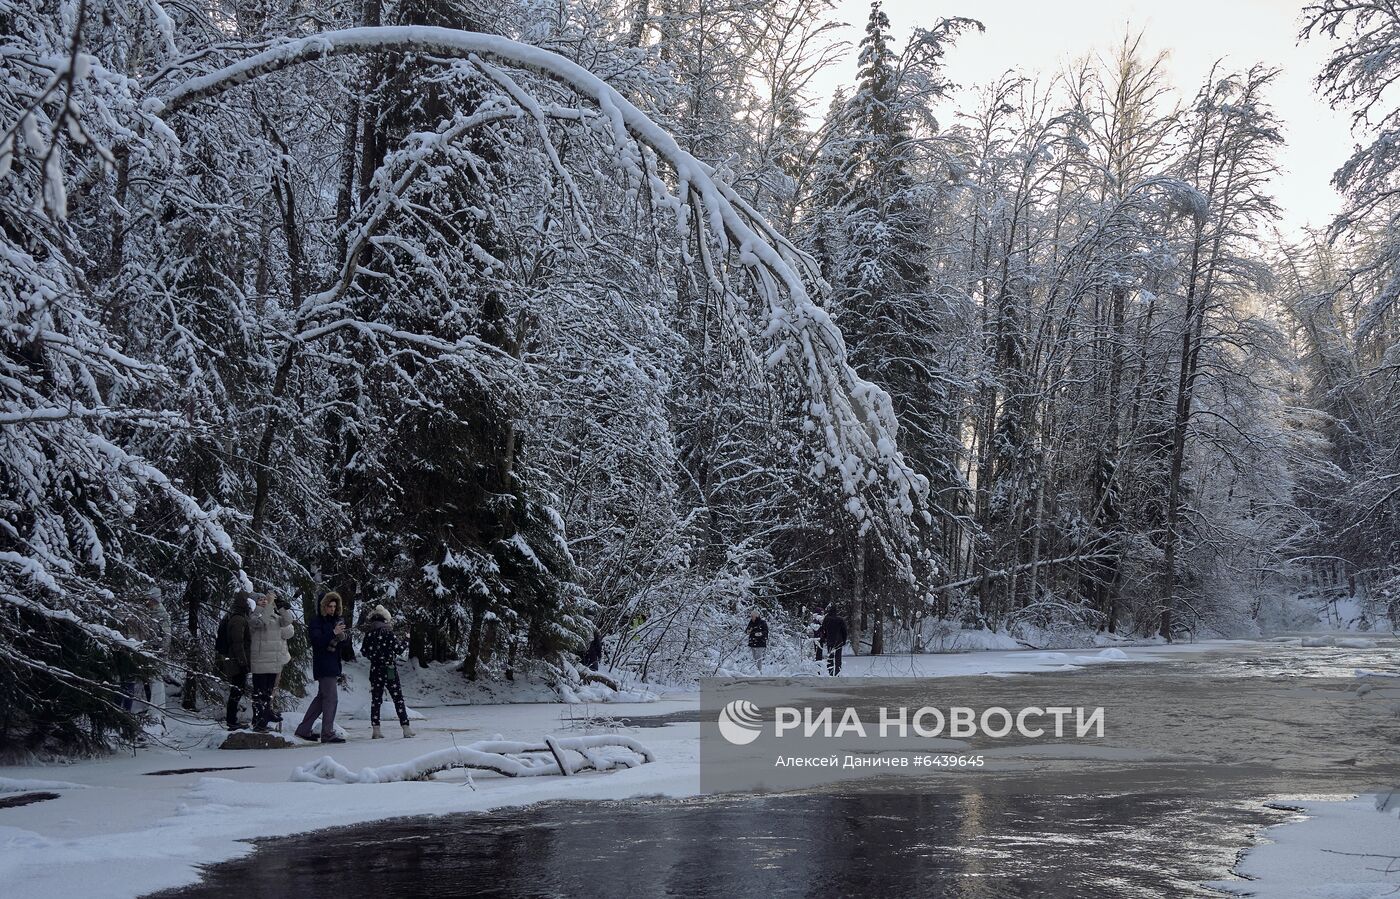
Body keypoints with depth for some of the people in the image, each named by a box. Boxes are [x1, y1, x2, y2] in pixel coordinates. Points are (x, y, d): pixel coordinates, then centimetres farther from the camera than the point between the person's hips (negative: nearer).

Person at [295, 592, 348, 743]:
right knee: (331, 698, -11)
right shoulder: (317, 622, -7)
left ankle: (303, 729, 22)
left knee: (321, 697, 14)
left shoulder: (336, 620, 15)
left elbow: (345, 640, 17)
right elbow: (317, 640, -19)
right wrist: (333, 633, -27)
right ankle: (328, 734, -8)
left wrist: (343, 637, -6)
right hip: (323, 666, -9)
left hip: (333, 666, 9)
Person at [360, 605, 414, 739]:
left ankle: (375, 730, 2)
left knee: (375, 699, 8)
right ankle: (406, 728, -1)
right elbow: (399, 649, -11)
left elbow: (364, 651, 9)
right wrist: (406, 637, 2)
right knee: (398, 699, 2)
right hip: (390, 670, -4)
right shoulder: (388, 632, -12)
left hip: (375, 670, 4)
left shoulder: (368, 633, 2)